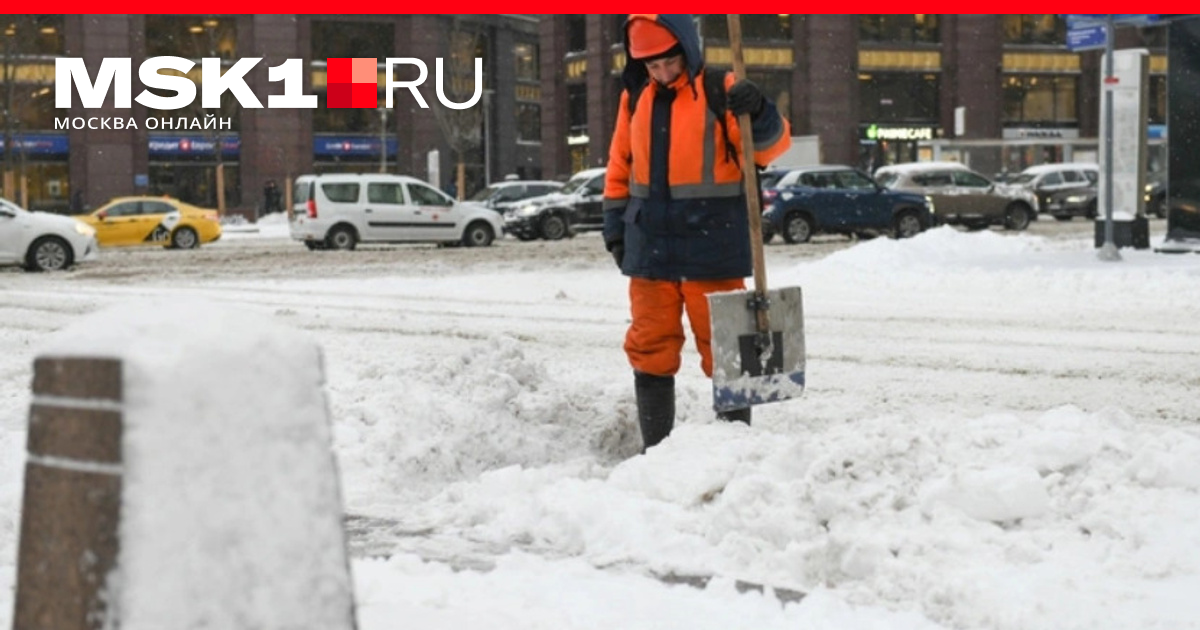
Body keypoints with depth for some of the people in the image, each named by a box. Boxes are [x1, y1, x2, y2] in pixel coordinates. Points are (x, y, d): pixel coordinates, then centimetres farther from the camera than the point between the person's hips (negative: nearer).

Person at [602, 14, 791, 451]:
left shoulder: (722, 93, -4)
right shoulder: (635, 98, 10)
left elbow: (772, 146, -13)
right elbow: (620, 166, 18)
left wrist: (758, 113, -32)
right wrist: (615, 226, 14)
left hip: (712, 248, -4)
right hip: (650, 247, 5)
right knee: (650, 347, 7)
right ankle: (655, 447, 15)